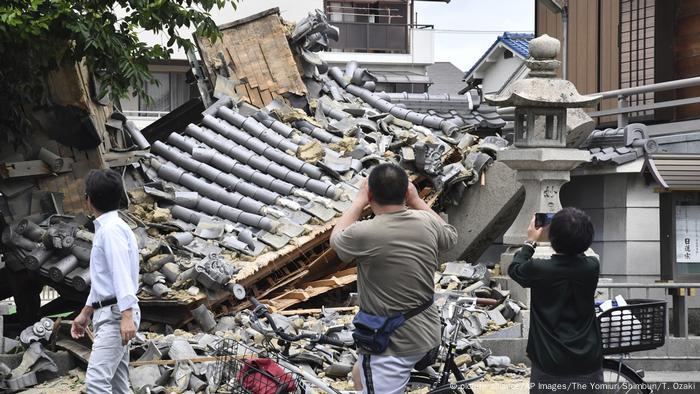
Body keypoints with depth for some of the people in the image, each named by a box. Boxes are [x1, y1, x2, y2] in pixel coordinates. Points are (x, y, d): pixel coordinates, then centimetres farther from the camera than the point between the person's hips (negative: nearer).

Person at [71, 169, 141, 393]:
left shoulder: (111, 229, -12)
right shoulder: (105, 228, 18)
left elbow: (122, 274, -22)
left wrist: (127, 316, -30)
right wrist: (85, 313, 32)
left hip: (115, 315, -10)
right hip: (107, 313, 10)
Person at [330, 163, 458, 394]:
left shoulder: (364, 234, -23)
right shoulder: (426, 222, -6)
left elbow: (336, 239, 2)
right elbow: (450, 237, 20)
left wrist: (359, 201, 11)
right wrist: (416, 200, 21)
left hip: (391, 344, -8)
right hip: (426, 330, 8)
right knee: (361, 375, 30)